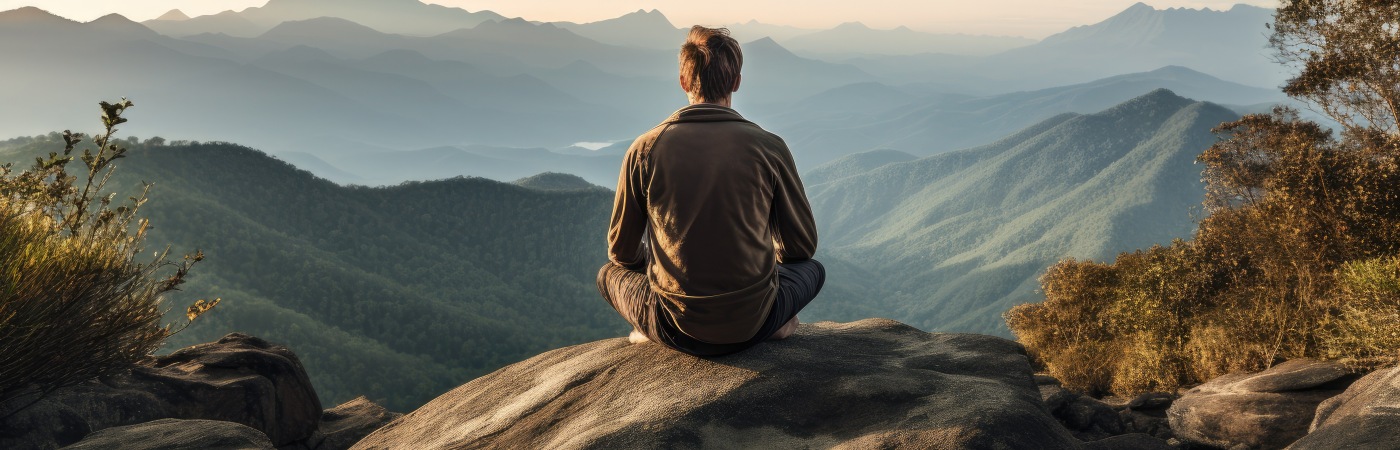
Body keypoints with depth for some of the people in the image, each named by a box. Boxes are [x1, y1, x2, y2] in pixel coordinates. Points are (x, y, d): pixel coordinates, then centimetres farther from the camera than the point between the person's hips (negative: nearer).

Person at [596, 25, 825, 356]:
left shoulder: (645, 149, -5)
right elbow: (802, 245, 5)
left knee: (610, 273, 30)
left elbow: (621, 251, 6)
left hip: (676, 331, 0)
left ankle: (654, 329, 7)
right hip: (752, 327, 0)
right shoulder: (769, 148, -6)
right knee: (813, 269, 30)